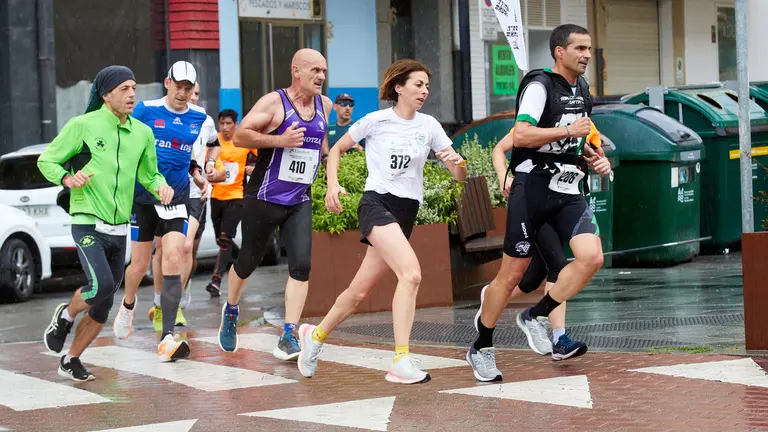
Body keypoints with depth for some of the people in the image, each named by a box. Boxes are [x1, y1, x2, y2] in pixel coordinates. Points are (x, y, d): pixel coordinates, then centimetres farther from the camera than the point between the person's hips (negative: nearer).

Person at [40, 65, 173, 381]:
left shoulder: (143, 133, 7)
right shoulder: (83, 126, -7)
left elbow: (148, 174, 19)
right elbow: (46, 160, 0)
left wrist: (161, 187, -3)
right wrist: (67, 177, -20)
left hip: (119, 230, 6)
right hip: (88, 224, -5)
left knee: (103, 305, 7)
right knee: (101, 285, -24)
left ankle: (71, 361, 24)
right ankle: (65, 316, 7)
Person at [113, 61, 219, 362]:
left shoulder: (199, 117, 4)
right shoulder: (145, 110, -4)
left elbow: (209, 146, 20)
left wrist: (200, 170, 3)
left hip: (177, 198, 1)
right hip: (143, 198, -1)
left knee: (173, 259, -13)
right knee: (140, 264, 6)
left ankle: (167, 338, -15)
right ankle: (128, 305, 41)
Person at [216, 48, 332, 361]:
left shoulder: (323, 105, 8)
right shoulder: (274, 102, -11)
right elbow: (239, 136, -17)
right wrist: (279, 140, -25)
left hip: (300, 201, 4)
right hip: (264, 198, -4)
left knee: (301, 265, -12)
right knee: (248, 262, 10)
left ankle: (289, 337, -11)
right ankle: (230, 311, 38)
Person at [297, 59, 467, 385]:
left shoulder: (429, 126, 7)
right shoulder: (375, 121, -1)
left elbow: (459, 175, 5)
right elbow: (336, 150, 11)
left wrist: (457, 161, -18)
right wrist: (332, 184, -5)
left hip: (406, 212, 5)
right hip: (377, 203, -5)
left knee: (361, 290, 11)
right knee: (411, 273, -27)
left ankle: (316, 335, 36)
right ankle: (401, 362, -29)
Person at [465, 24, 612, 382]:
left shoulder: (581, 88, 14)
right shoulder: (540, 85, -11)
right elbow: (520, 136, -23)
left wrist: (592, 157, 10)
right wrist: (569, 130, -21)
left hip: (568, 191, 7)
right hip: (532, 188, -7)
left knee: (592, 257, -15)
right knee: (512, 274, -1)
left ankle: (536, 316, 4)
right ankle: (481, 349, 16)